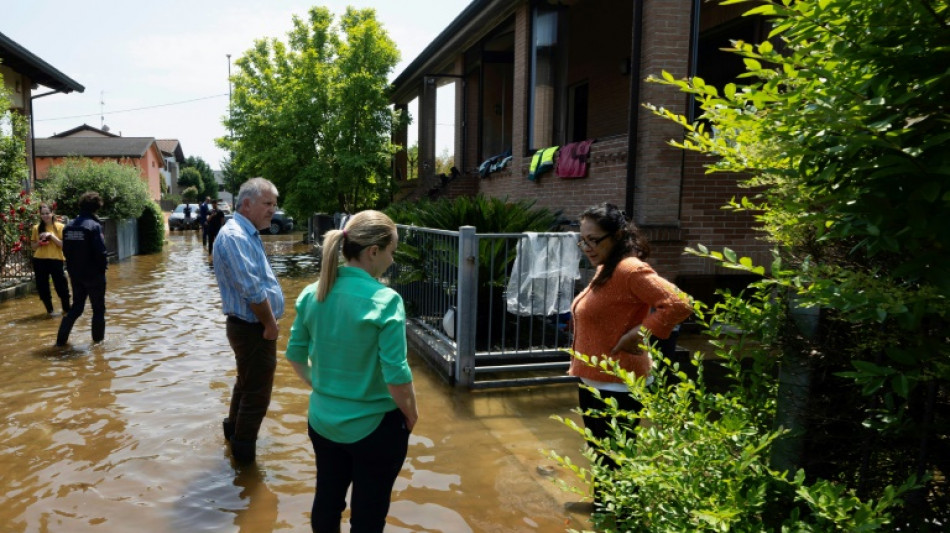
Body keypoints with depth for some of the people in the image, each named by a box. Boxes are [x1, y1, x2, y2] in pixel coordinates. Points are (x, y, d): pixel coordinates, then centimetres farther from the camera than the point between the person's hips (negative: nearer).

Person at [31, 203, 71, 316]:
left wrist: (51, 235, -17)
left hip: (56, 260, -3)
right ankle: (49, 310, 24)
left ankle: (66, 309, 16)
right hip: (39, 261, 3)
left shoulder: (60, 227, -2)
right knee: (42, 287, 8)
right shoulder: (37, 228, 7)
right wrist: (39, 242, -8)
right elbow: (33, 246, 13)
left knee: (61, 286, 0)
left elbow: (63, 245, -8)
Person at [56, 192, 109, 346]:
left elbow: (65, 250, 8)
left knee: (76, 306, 17)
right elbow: (101, 252, -20)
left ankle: (61, 339, 14)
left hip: (75, 274, 6)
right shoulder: (94, 226, -16)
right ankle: (98, 340, 14)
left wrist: (73, 267, 15)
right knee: (98, 308, 8)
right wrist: (104, 265, -4)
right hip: (93, 274, -6)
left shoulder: (69, 227, 4)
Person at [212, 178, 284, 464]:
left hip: (253, 327, 11)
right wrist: (270, 325, -15)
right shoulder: (235, 236, -23)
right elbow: (252, 291, -27)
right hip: (253, 329, -11)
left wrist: (269, 322, 13)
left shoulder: (248, 233, 11)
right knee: (257, 392, 2)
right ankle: (245, 454, 18)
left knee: (248, 382, 27)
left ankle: (234, 428, 47)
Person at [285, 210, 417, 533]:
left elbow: (295, 354, 5)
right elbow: (396, 376, -23)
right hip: (374, 426, -5)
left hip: (322, 420, 6)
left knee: (326, 503, 25)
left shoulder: (313, 294, -5)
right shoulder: (384, 300, -22)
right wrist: (411, 415, -6)